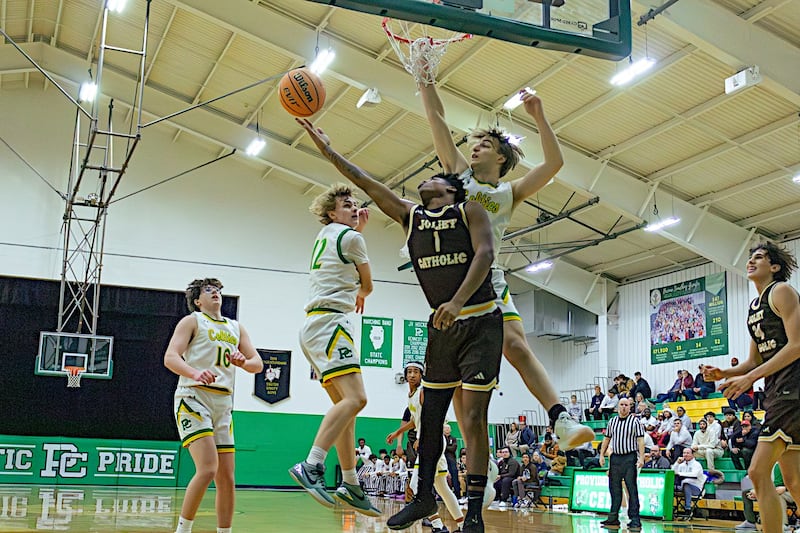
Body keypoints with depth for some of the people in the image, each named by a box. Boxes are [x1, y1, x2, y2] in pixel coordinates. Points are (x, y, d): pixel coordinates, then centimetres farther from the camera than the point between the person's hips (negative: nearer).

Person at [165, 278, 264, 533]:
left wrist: (243, 362, -9)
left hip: (223, 406, 6)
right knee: (208, 468, -21)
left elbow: (258, 364, 15)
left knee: (227, 479, 3)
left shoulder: (236, 328, 21)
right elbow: (170, 357, -10)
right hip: (193, 399, -6)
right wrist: (195, 373, -30)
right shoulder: (192, 321, 4)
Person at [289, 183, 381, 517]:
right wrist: (359, 295, 33)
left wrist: (359, 226, 33)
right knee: (355, 398, -23)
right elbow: (367, 285, 10)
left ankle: (350, 486, 6)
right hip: (330, 322, -10)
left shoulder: (327, 234, 21)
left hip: (315, 326, 10)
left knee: (345, 404, 8)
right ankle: (311, 467, -32)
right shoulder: (351, 238, -3)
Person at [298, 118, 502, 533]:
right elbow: (367, 184, 11)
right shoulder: (409, 216, 12)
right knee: (430, 415, 9)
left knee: (472, 417, -9)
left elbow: (484, 253, -17)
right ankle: (424, 497, 23)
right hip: (441, 327, 6)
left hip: (480, 322, -5)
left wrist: (458, 301, -30)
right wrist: (328, 151, 8)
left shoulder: (469, 210, -2)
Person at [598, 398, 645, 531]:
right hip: (615, 457, 5)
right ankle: (613, 519, 13)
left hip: (630, 458, -5)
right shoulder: (612, 422, 12)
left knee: (632, 489, -5)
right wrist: (602, 455, 10)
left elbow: (640, 440, -6)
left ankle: (635, 521, -3)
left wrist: (641, 458, -15)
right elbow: (607, 439, 17)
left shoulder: (635, 421, -1)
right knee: (614, 489, 7)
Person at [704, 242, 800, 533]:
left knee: (759, 471, -14)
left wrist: (750, 378, -20)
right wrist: (725, 374, 3)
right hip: (776, 391, 9)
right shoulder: (753, 307, 20)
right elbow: (755, 361, 22)